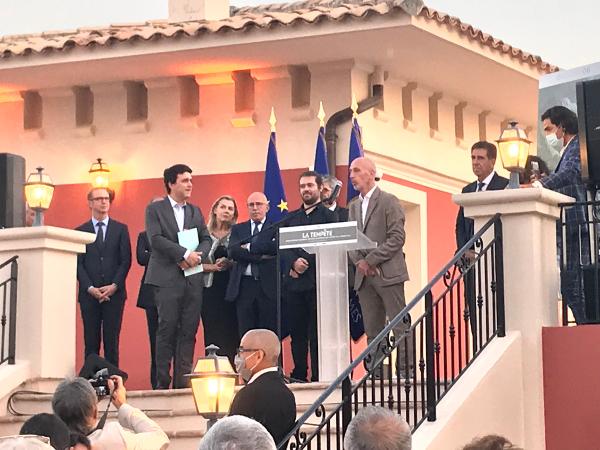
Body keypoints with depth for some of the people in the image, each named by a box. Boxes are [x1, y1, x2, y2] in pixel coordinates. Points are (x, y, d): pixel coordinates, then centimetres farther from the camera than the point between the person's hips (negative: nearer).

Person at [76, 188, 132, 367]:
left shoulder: (120, 229, 10)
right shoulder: (80, 231, 9)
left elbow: (126, 260, 3)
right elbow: (78, 264, 3)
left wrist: (114, 286, -9)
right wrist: (90, 288, -9)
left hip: (114, 293, 0)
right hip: (89, 294, 0)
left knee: (112, 341, -2)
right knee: (91, 341, 0)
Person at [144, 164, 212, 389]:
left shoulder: (195, 211, 18)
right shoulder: (155, 209, 3)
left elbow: (207, 240, 13)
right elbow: (156, 239, -9)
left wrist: (197, 255, -9)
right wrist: (184, 254, -15)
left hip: (193, 277, 5)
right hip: (167, 278, -4)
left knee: (188, 330, 0)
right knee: (167, 329, -6)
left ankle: (183, 379, 2)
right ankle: (162, 381, -3)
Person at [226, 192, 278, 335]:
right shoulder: (238, 229, 16)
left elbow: (276, 247, -13)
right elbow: (233, 251, -3)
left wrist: (250, 247, -7)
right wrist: (262, 256, -9)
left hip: (268, 286, -2)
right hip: (244, 286, 2)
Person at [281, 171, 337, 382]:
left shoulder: (328, 215, 4)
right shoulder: (291, 218, 18)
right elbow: (282, 247, 9)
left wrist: (306, 264, -10)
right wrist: (294, 262, -10)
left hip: (317, 282, -4)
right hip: (294, 283, 4)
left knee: (317, 333, -5)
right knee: (297, 332, 4)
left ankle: (318, 377, -3)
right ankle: (298, 375, 9)